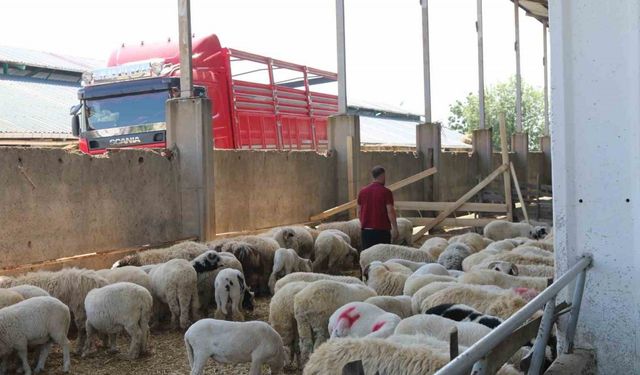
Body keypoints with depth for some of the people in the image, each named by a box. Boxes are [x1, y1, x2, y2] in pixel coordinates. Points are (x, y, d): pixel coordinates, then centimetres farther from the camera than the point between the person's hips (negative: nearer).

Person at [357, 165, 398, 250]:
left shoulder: (362, 191, 6)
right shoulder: (386, 192, -8)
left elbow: (359, 211, 11)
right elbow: (390, 211, -12)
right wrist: (394, 228, -7)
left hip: (366, 229, 4)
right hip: (382, 229, -4)